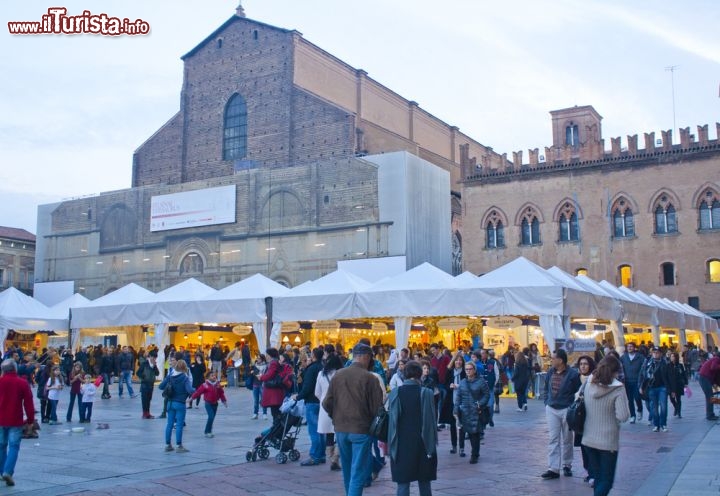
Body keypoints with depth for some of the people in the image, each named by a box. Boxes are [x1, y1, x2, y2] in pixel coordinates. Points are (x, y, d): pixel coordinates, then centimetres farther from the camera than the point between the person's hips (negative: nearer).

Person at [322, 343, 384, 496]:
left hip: (341, 429, 5)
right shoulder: (369, 378, -13)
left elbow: (327, 404, 2)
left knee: (348, 470, 20)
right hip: (362, 429, -5)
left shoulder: (338, 375, 0)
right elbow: (377, 407, -11)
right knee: (358, 472, -1)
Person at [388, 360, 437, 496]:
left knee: (403, 483, 4)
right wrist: (431, 446, -1)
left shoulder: (395, 393, -6)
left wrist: (392, 444, 3)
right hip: (422, 444, 0)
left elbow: (392, 420, -4)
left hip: (401, 445, 0)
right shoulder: (426, 393, -8)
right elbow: (430, 421, -8)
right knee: (424, 483, 14)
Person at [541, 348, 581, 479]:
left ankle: (566, 465, 26)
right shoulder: (550, 372, 3)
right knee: (553, 439, 1)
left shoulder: (573, 374, -13)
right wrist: (547, 402, 7)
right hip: (551, 410, 4)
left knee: (567, 439, 11)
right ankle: (553, 468, 1)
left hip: (566, 410, -4)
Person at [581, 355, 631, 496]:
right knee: (607, 480, 4)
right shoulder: (617, 390, -16)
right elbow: (623, 416, -19)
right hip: (608, 441, -5)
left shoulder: (588, 384, -1)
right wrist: (624, 401, -3)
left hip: (589, 439, 5)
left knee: (598, 478, 18)